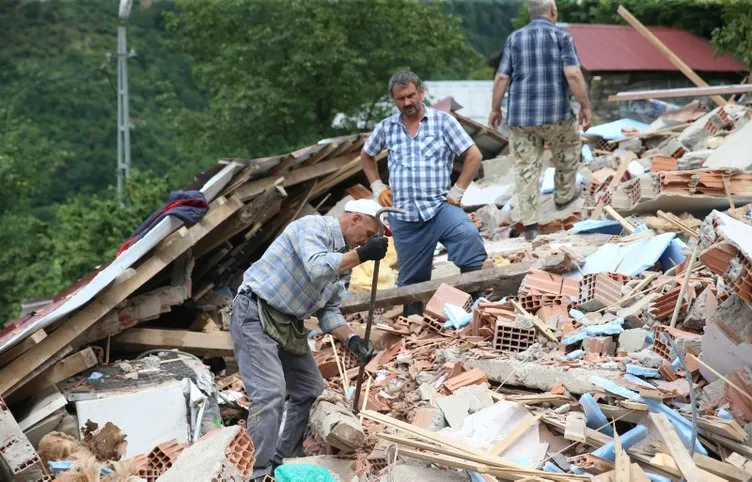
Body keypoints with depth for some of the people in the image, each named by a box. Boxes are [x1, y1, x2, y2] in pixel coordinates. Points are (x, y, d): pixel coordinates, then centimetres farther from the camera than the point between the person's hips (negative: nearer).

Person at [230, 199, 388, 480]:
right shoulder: (314, 227, -13)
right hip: (255, 315, -10)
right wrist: (362, 255, -30)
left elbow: (329, 310, 9)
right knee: (270, 394, -20)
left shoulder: (344, 258, 11)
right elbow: (317, 269, -33)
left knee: (311, 392, 12)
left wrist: (350, 339, -7)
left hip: (288, 324, 10)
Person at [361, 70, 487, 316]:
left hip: (439, 207, -3)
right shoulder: (386, 127, 11)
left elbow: (474, 156, -1)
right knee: (411, 281, 9)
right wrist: (378, 187, 16)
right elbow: (366, 157, 28)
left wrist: (457, 192, -5)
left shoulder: (442, 121, 1)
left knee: (469, 237, -32)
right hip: (403, 216, 3)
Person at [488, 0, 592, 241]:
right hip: (555, 113, -3)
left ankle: (530, 224, 3)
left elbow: (502, 78, 3)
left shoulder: (514, 38, 7)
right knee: (567, 152, 25)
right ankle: (564, 195, 42)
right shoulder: (561, 35, -3)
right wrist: (585, 106, -4)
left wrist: (495, 109, 13)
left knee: (526, 167, 5)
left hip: (520, 115, 3)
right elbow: (573, 74, -12)